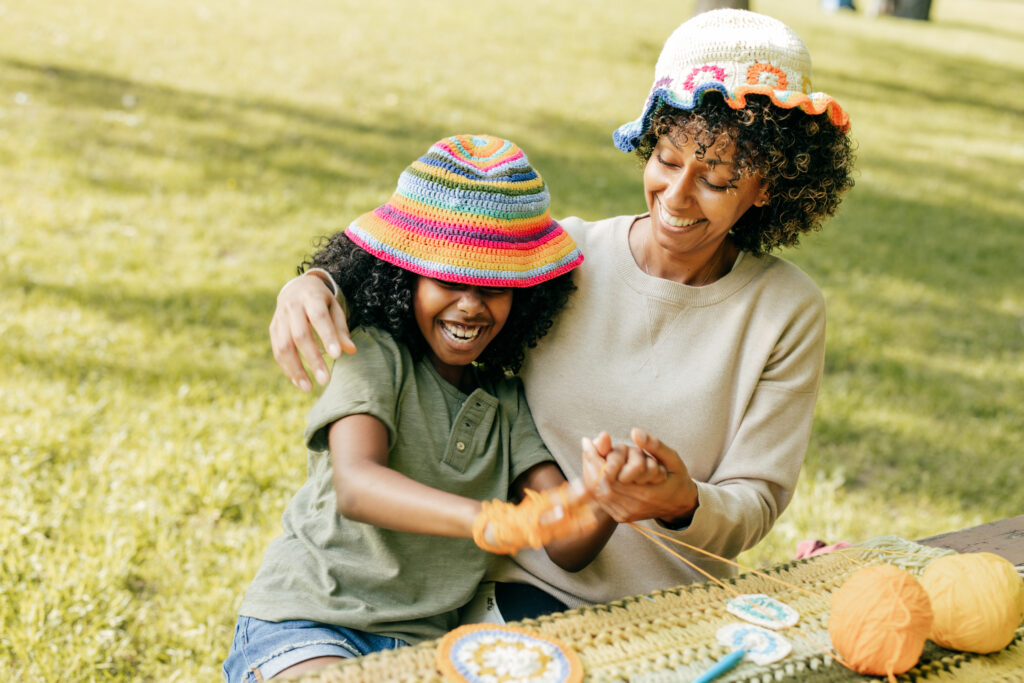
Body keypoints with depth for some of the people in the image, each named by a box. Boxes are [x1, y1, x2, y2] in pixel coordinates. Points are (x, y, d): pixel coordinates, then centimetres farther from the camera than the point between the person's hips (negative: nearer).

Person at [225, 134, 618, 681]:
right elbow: (355, 487, -25)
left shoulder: (507, 401, 7)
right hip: (309, 620, -5)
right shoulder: (373, 355, -7)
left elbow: (567, 548, -2)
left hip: (423, 639, 5)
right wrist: (486, 522, -42)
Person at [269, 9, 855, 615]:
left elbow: (755, 504, -2)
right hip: (521, 585, -1)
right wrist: (313, 286, -14)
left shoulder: (788, 313, -4)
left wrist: (683, 504, -25)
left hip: (675, 616, 2)